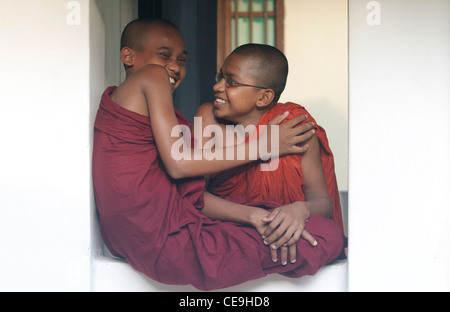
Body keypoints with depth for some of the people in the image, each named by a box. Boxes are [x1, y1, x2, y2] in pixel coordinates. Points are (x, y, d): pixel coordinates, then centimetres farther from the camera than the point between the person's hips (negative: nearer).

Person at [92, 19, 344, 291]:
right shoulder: (151, 76, -5)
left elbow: (183, 190, 9)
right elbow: (178, 165, -15)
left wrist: (252, 214, -3)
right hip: (166, 242, -10)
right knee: (329, 236, -6)